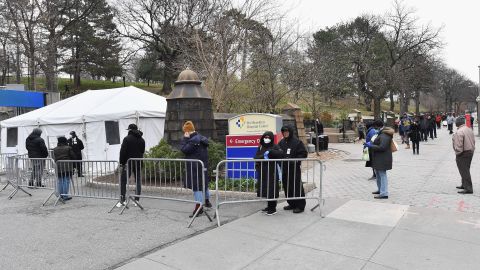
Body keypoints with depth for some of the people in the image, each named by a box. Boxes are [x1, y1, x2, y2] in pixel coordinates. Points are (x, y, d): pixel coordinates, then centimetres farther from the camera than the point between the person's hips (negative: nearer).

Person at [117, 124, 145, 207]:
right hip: (138, 163, 5)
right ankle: (136, 200, 8)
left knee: (123, 182, 3)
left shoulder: (127, 139, -8)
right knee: (138, 181, 8)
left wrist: (121, 163, -5)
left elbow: (123, 152, -10)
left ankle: (122, 200, 2)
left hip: (128, 163, -5)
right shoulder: (142, 140, 10)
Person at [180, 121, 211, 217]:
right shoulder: (201, 137, 10)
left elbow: (184, 149, -17)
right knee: (203, 183, 23)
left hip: (195, 167, -10)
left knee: (196, 185, -5)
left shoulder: (193, 140, -20)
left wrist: (185, 138, -10)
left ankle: (199, 207, -2)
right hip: (203, 165, 10)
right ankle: (207, 201, 40)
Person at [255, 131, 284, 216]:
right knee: (264, 189, 10)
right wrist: (263, 157, -15)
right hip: (262, 172, 5)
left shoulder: (274, 146, -1)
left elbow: (281, 154, -18)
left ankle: (273, 208, 6)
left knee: (271, 190, -5)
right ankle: (269, 206, 26)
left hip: (271, 172, -5)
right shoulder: (260, 147, 13)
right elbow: (256, 157, 4)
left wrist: (270, 151, -25)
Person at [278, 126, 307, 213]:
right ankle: (291, 204, 25)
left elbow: (304, 153, -7)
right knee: (287, 186, 12)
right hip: (284, 168, 7)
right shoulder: (281, 142, 11)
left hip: (295, 168, -6)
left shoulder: (297, 142, -7)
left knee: (297, 186, -4)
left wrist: (296, 160, -17)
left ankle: (300, 205, 5)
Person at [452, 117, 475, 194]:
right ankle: (464, 185, 32)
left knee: (464, 171, -4)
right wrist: (471, 150, 19)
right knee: (466, 170, 21)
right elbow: (473, 141, 14)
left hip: (463, 154, -9)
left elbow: (459, 145, -23)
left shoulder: (459, 132, -21)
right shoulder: (470, 130, 8)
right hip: (470, 152, 9)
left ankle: (468, 189, -3)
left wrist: (457, 154, -9)